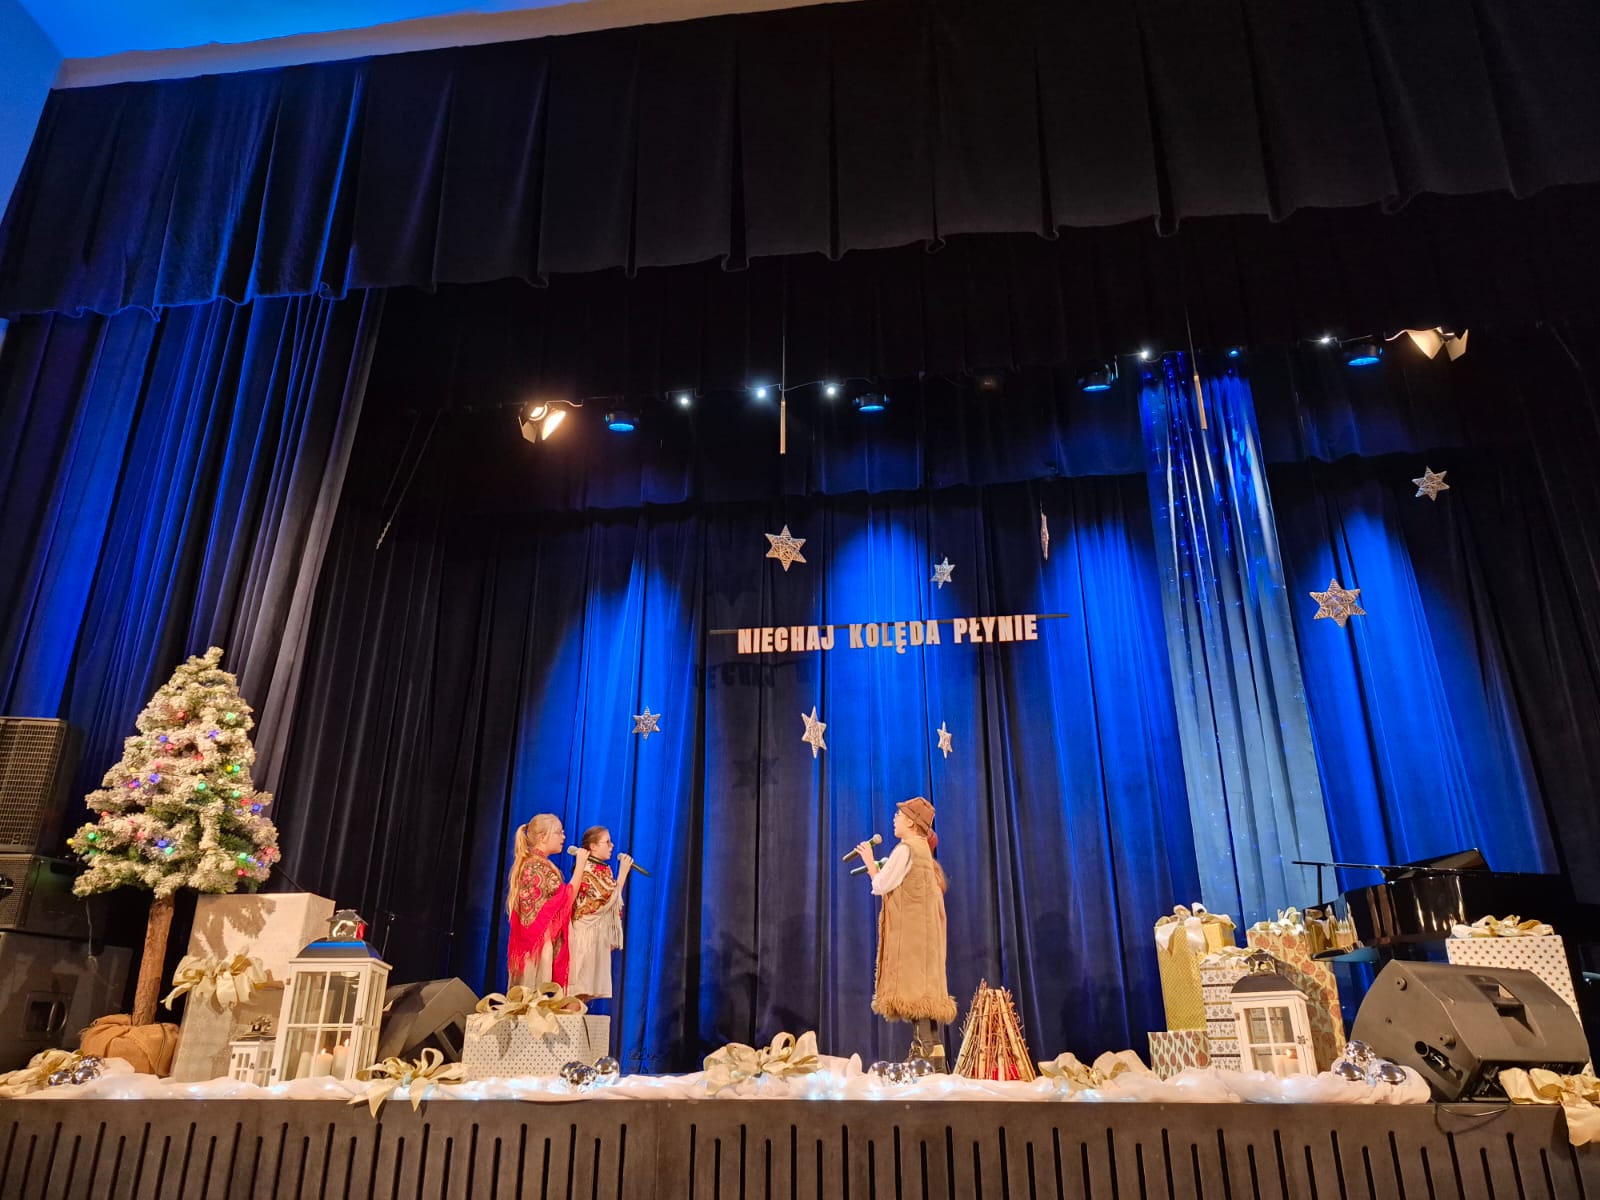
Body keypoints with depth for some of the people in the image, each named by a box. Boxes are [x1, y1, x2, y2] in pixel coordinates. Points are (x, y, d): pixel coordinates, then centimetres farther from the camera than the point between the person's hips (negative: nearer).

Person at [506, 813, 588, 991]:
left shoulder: (528, 862, 14)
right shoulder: (538, 866, -16)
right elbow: (566, 898, -15)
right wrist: (580, 865, -10)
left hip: (530, 938, 10)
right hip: (540, 940, -10)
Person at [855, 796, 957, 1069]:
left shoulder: (906, 848, -11)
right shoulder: (922, 849, 17)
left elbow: (881, 886, -11)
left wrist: (869, 860, 3)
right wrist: (879, 867, 24)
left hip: (911, 930, -9)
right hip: (923, 929, 10)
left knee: (914, 987, -11)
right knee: (925, 989, 7)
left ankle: (923, 1053, -14)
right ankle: (935, 1059, 6)